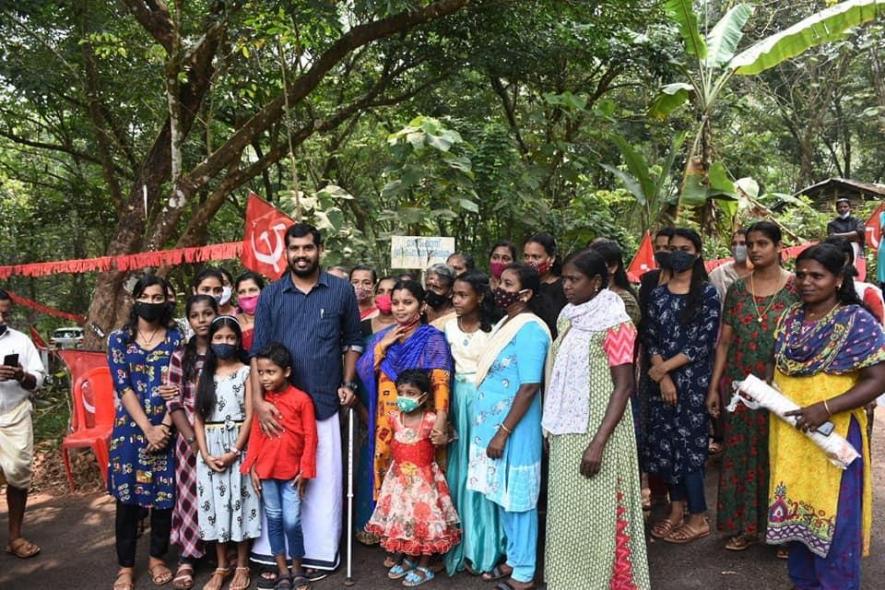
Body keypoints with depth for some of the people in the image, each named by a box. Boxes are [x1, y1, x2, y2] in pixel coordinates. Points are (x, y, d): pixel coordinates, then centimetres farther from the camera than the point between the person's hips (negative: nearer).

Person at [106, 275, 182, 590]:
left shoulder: (175, 337, 3)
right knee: (127, 496, 3)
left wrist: (164, 426, -12)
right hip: (130, 428, 0)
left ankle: (157, 558, 24)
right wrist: (147, 429, -14)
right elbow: (122, 387, -6)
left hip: (166, 428, 0)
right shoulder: (119, 338, 2)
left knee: (164, 494, 6)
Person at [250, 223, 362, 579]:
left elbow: (352, 341, 12)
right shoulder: (271, 295, 4)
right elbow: (258, 351, 2)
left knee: (323, 480, 6)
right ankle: (276, 552, 21)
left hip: (324, 403, -1)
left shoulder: (341, 291, 2)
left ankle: (319, 553, 20)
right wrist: (258, 400, -8)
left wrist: (348, 383, 3)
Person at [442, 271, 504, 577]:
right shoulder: (449, 326, 4)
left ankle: (484, 546, 18)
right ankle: (463, 543, 20)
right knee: (460, 470, 7)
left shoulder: (493, 329, -7)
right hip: (458, 397, 4)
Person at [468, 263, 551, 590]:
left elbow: (529, 387, -22)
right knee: (503, 498, 18)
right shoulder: (504, 323, 10)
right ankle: (513, 559, 33)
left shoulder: (530, 330, -18)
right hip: (492, 426, 9)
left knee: (518, 500, 4)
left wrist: (503, 432, -20)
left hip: (514, 431, -9)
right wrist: (493, 429, 16)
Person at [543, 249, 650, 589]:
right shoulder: (568, 318, 8)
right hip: (567, 431, 7)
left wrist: (598, 443, -22)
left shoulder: (614, 324, -13)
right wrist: (550, 427, 12)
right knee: (568, 510, 14)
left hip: (597, 431, -7)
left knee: (595, 512, 2)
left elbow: (623, 386, -16)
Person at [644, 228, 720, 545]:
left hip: (693, 380, -4)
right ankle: (676, 509, 23)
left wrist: (666, 367, -12)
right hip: (662, 379, 4)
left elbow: (704, 342, -10)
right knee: (666, 444, 8)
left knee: (689, 444, -2)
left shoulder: (707, 292, -4)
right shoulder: (658, 293, 8)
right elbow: (651, 339, 4)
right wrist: (662, 377, -9)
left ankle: (698, 517, 11)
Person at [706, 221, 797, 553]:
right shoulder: (737, 290, 6)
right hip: (740, 386, 3)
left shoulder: (796, 288, -3)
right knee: (740, 453, 9)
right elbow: (724, 341, 7)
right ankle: (744, 525, 23)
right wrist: (713, 387, 3)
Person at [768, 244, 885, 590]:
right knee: (794, 508, 16)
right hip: (789, 434, 6)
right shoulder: (790, 318, 7)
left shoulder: (857, 321, -11)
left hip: (833, 434, -6)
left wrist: (825, 408, -24)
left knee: (833, 516, 4)